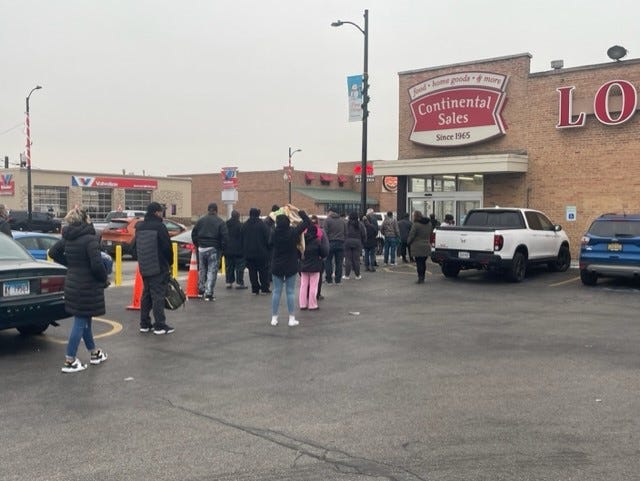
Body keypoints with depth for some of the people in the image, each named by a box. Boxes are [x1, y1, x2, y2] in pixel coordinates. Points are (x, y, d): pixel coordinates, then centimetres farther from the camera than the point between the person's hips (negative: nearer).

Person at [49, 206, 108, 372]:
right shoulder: (90, 238, -19)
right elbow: (97, 264, -25)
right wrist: (104, 279, -8)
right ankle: (70, 361, 4)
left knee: (84, 320, 18)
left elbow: (53, 252, 16)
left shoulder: (67, 238, 5)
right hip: (87, 286, -8)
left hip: (72, 283, 8)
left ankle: (95, 353, 33)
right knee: (81, 322, 0)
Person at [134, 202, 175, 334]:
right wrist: (169, 261, 2)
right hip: (158, 267, -7)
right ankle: (160, 325, -4)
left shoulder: (139, 227, 10)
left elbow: (135, 247, 16)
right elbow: (167, 247, -13)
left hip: (144, 268, 7)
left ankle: (144, 324, 18)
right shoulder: (159, 226, -13)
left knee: (146, 295, 14)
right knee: (158, 295, -5)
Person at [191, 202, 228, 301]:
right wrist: (222, 249, 1)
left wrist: (197, 245, 17)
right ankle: (209, 293, -4)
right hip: (214, 249, -3)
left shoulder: (200, 220, 7)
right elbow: (225, 237, -9)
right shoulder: (220, 222, -4)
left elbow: (194, 234, 9)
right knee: (212, 271, -1)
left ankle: (201, 289, 26)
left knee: (202, 270, 17)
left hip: (201, 248, 4)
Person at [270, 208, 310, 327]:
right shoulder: (293, 232, -15)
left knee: (276, 291, 9)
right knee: (290, 292, 5)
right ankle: (291, 318, 8)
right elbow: (307, 222, -6)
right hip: (291, 267, -1)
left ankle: (274, 318, 13)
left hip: (277, 267, 1)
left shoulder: (274, 233, -13)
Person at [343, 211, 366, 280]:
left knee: (348, 259, 3)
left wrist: (343, 242, 1)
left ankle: (347, 275, 6)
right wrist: (363, 243, 18)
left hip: (347, 242, -2)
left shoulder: (346, 223, -6)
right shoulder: (360, 224, 4)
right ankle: (357, 275, 13)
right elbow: (364, 235, 8)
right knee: (356, 259, 8)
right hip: (357, 243, 2)